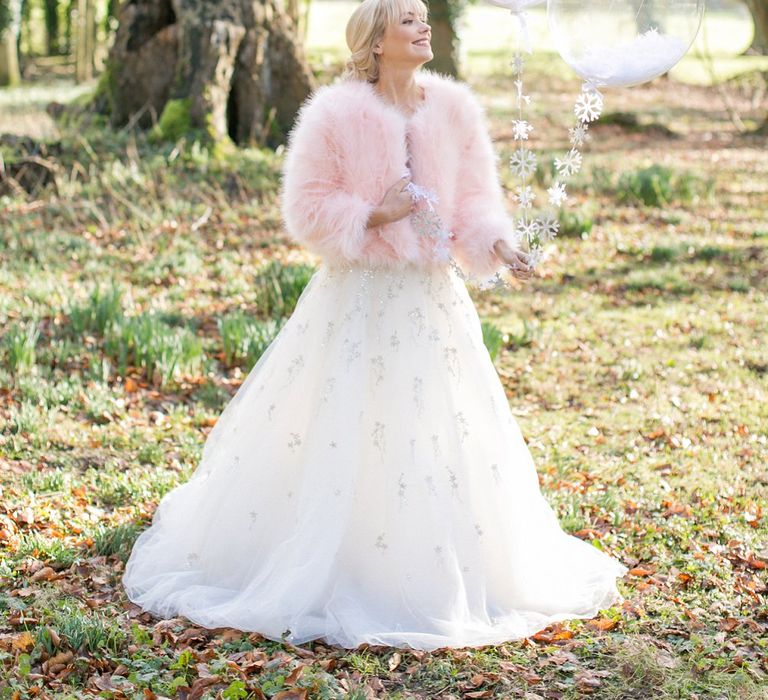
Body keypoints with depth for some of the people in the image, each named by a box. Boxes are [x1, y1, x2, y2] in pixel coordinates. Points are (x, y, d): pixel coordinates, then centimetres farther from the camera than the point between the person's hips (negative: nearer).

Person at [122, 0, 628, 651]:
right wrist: (373, 216, -18)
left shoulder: (455, 109, 3)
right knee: (340, 443, 0)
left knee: (448, 443, 8)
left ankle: (448, 583, 24)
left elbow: (476, 200, 4)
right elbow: (307, 210, -5)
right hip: (358, 298, -4)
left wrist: (496, 242, -15)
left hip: (434, 298, 4)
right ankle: (325, 574, 15)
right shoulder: (335, 115, -7)